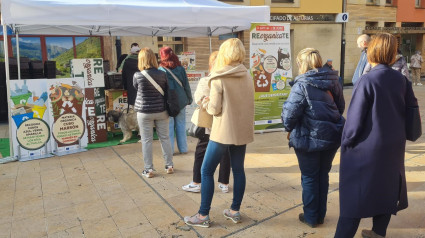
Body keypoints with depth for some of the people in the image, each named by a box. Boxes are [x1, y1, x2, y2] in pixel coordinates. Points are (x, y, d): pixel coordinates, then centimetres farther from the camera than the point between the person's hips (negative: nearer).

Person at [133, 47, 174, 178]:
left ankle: (148, 169, 13)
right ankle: (169, 165, 22)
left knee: (146, 140, 7)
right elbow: (167, 91, 3)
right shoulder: (162, 74, -6)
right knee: (165, 138, 13)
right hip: (161, 111, 2)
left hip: (144, 112, -2)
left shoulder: (137, 75, -11)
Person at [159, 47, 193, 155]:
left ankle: (170, 150, 8)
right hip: (181, 101, 2)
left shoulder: (161, 70, -6)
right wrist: (189, 98, 14)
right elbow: (186, 85, 5)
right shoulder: (180, 68, 1)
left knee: (169, 126, 4)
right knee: (181, 125, 10)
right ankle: (183, 148, 16)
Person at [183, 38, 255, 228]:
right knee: (238, 170, 14)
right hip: (242, 131, 6)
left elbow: (215, 109, -14)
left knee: (206, 171, 5)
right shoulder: (247, 76, 5)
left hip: (223, 132, -6)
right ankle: (235, 211, 24)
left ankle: (203, 216, 11)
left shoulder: (218, 78, -12)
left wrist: (206, 103, 7)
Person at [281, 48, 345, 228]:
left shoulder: (302, 85, -17)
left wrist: (289, 128, -2)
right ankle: (320, 214, 32)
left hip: (309, 139, -5)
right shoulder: (333, 81, 3)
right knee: (323, 175, 19)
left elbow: (290, 113, -21)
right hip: (332, 137, 6)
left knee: (309, 178, 11)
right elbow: (341, 106, 12)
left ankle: (310, 217, 24)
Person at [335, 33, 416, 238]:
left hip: (368, 147, -6)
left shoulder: (367, 80, -18)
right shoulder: (401, 80, 2)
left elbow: (355, 118, -19)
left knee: (355, 194, 1)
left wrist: (346, 142, -6)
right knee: (386, 188, 20)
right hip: (393, 146, 7)